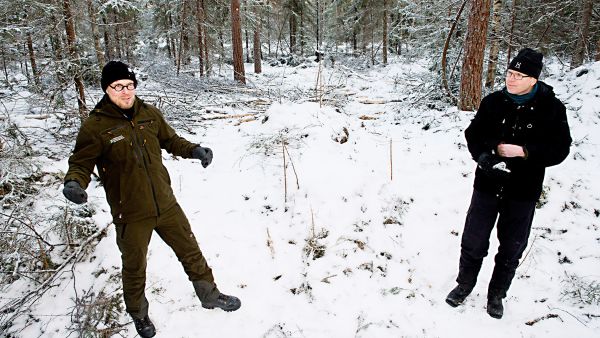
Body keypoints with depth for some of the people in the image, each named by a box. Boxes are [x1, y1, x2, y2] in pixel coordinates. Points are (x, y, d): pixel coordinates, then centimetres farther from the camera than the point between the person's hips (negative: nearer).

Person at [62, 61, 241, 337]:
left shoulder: (150, 114, -2)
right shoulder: (95, 127, -13)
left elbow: (170, 140, 12)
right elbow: (81, 163, -5)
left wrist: (193, 150, -6)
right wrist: (74, 183, -26)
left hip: (166, 204, 4)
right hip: (130, 215, -3)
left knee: (191, 252, 16)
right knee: (134, 268, 17)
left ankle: (210, 295, 40)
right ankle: (139, 315, 45)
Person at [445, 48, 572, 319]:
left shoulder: (551, 108, -8)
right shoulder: (493, 102, -3)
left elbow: (559, 149, -7)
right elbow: (474, 135, 4)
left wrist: (524, 151, -22)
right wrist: (483, 157, -15)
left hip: (523, 192, -1)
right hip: (487, 185, 1)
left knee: (512, 248, 14)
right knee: (473, 241, 10)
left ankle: (497, 294, 35)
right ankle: (465, 284, 33)